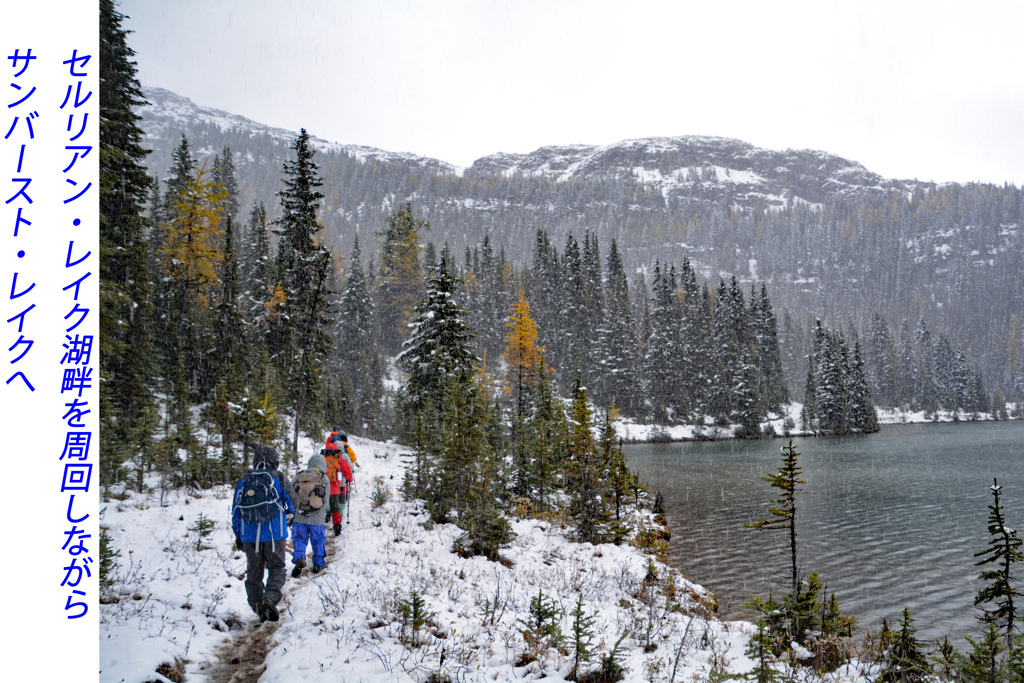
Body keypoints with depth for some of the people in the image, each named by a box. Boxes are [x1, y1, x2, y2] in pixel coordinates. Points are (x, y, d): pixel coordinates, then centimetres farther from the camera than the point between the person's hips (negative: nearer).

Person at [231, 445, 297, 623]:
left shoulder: (244, 480, 6)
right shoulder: (279, 479, -2)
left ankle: (257, 606, 17)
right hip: (274, 533, -2)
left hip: (250, 535, 3)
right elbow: (292, 503, 6)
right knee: (276, 568, 6)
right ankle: (270, 598, -17)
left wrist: (238, 535, 17)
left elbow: (235, 509, 9)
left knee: (254, 571, 13)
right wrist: (285, 513, 30)